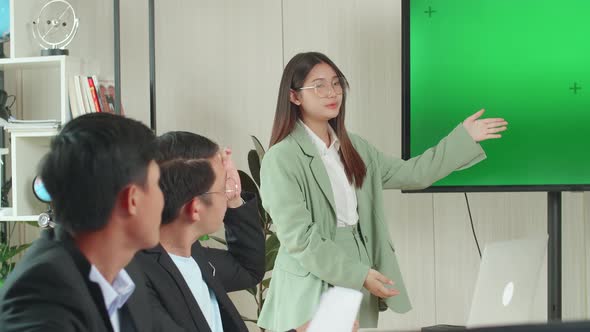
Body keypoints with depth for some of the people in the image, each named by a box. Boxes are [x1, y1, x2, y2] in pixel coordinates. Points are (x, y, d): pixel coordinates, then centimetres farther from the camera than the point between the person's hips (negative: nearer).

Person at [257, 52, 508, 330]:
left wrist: (464, 138, 10)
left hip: (358, 286, 6)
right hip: (311, 289, -6)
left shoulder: (353, 148, 11)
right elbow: (299, 237, -18)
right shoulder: (281, 159, -13)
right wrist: (359, 274, -21)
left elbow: (410, 174, 15)